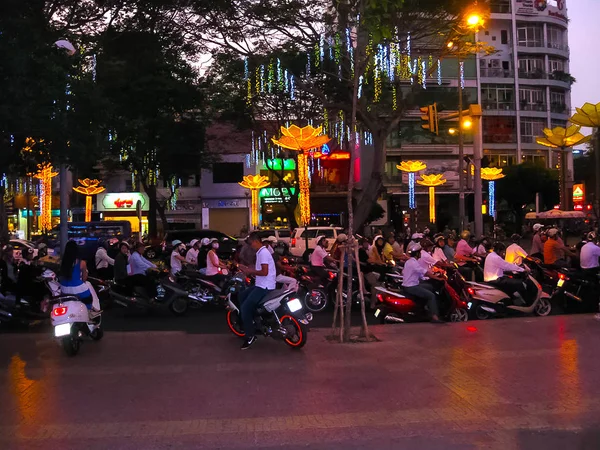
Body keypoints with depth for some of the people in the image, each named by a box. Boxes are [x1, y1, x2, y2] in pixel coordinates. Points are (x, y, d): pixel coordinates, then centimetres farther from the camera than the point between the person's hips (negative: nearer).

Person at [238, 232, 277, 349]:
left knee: (245, 308, -14)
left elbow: (264, 272, -25)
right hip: (260, 285, 11)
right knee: (242, 296, 20)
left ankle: (250, 336, -8)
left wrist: (250, 271, -14)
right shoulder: (261, 252, 16)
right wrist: (247, 268, 10)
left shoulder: (263, 253, -16)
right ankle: (250, 321, 23)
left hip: (264, 287, -11)